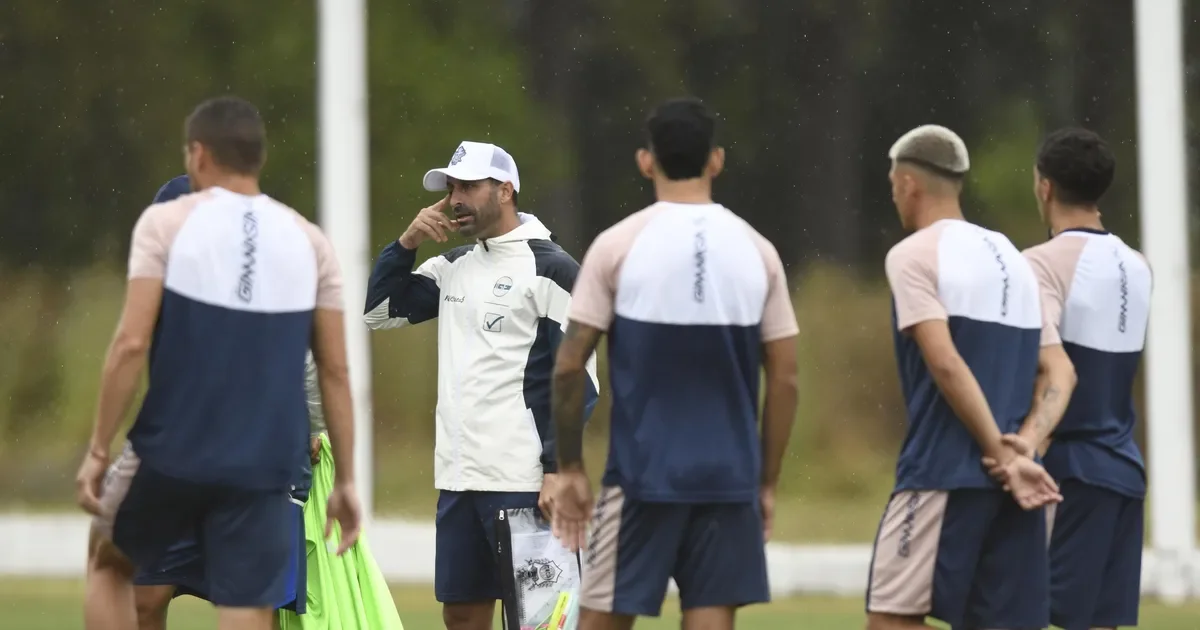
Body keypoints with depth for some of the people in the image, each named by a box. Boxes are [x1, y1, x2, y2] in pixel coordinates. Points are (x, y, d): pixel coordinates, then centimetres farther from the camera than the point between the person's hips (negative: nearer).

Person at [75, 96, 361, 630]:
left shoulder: (166, 224, -3)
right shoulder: (309, 242, 5)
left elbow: (132, 343, -11)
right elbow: (335, 372, 4)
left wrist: (98, 450, -5)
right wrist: (346, 480, 10)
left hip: (172, 452, -1)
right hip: (264, 467, 2)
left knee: (109, 564, 26)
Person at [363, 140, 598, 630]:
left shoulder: (550, 268, -7)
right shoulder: (452, 268, 14)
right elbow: (378, 311, 17)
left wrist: (559, 470, -16)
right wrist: (406, 243, 3)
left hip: (523, 480, -7)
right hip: (456, 476, 7)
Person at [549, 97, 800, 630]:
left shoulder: (618, 245, -4)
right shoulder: (755, 250, 4)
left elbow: (569, 368, -5)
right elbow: (784, 380, 5)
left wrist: (570, 468, 4)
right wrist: (768, 482, 13)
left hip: (642, 476, -2)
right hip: (729, 481, 2)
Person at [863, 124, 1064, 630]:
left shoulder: (914, 255, -4)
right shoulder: (1013, 260, 18)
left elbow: (947, 366, -14)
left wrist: (1005, 456, -15)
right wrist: (1022, 449, 4)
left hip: (943, 474, -7)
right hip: (1011, 482, 7)